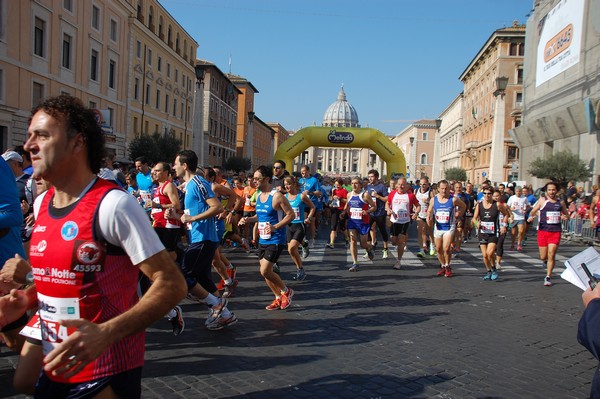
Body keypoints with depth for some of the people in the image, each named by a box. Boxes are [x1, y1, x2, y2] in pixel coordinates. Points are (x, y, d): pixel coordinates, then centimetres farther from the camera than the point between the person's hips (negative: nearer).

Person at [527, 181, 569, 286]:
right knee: (543, 257, 4)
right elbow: (533, 212, 0)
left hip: (556, 231, 1)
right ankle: (546, 261, 41)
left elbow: (567, 215, 21)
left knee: (551, 255, -7)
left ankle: (548, 277, 4)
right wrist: (531, 216, -23)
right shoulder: (542, 200, 1)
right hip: (543, 230, -1)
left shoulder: (560, 202, 9)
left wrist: (565, 217, -3)